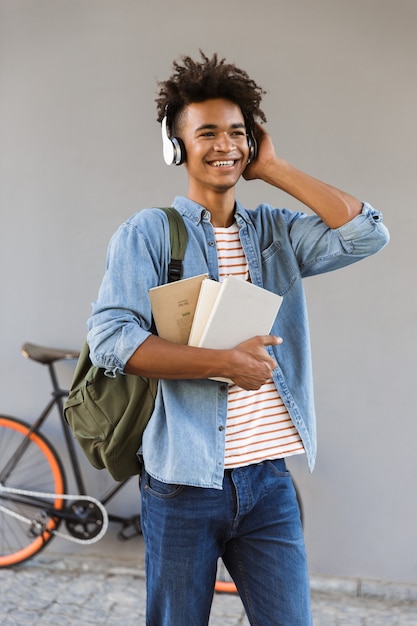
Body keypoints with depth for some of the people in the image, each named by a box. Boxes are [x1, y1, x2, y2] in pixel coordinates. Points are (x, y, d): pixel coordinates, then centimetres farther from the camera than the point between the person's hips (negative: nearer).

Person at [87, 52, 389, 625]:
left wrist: (275, 169, 0)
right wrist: (224, 361, -19)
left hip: (269, 481, 3)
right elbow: (110, 339, -14)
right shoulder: (148, 232, -3)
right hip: (183, 484, -3)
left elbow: (367, 234, -5)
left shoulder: (275, 231, 9)